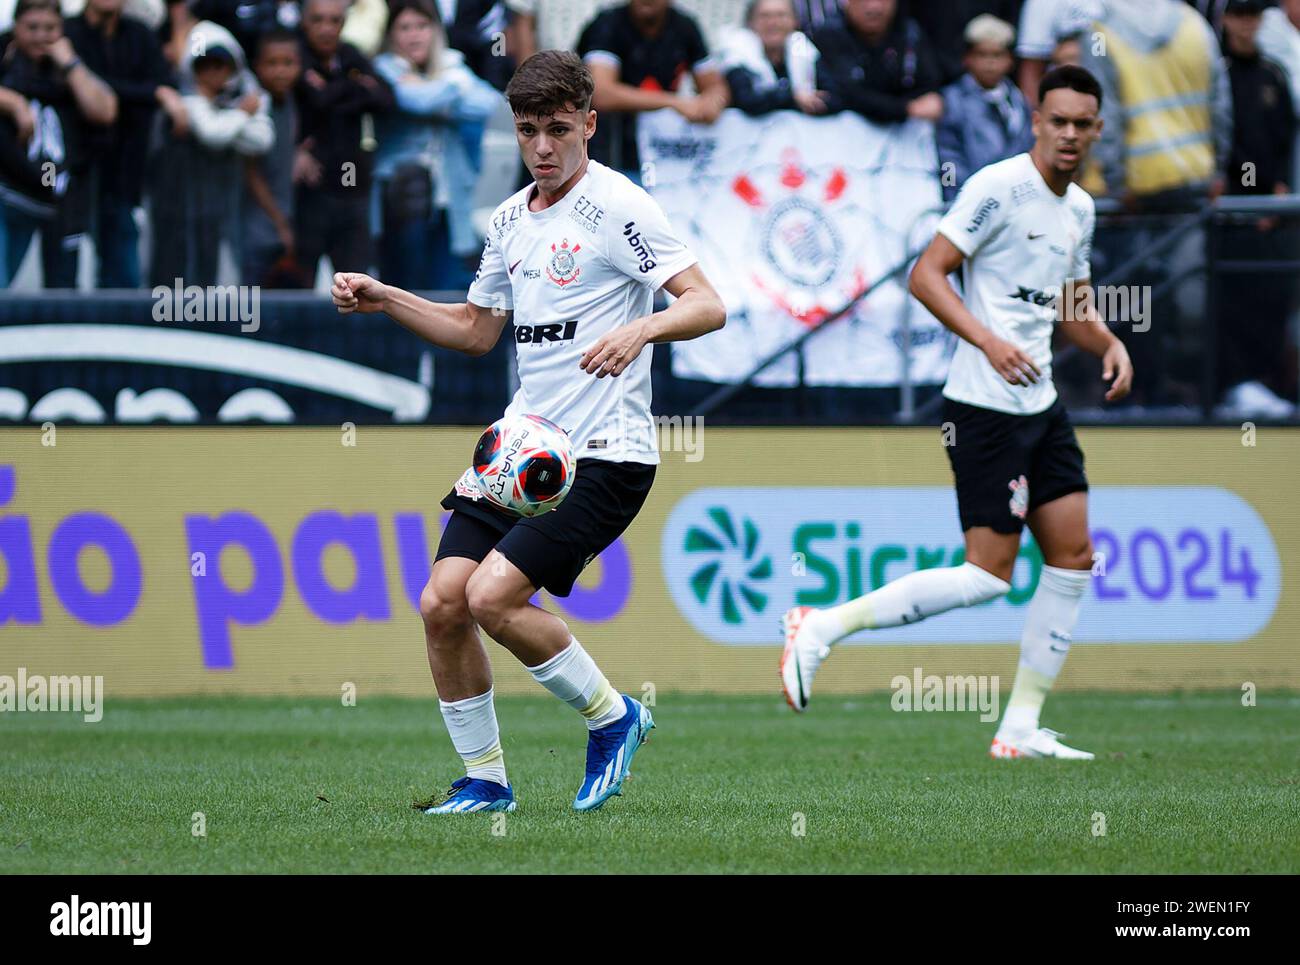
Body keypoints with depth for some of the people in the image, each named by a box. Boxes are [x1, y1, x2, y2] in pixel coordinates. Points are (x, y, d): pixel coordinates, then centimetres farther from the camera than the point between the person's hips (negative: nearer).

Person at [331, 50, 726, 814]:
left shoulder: (618, 206, -8)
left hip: (603, 452, -7)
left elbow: (707, 305, -16)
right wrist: (383, 299, 17)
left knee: (492, 596, -19)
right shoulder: (511, 219, 15)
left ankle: (612, 717, 3)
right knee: (442, 602, -4)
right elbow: (477, 330, 28)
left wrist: (639, 329, -34)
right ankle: (485, 780, 10)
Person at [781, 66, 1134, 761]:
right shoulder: (999, 187, -12)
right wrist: (988, 341, -28)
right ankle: (824, 627, -4)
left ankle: (1021, 728, 10)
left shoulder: (1079, 208, 14)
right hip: (985, 407, -9)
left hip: (1039, 404, 9)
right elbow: (926, 275, -16)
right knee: (988, 575, -12)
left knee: (1073, 557, 4)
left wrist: (1111, 345, 6)